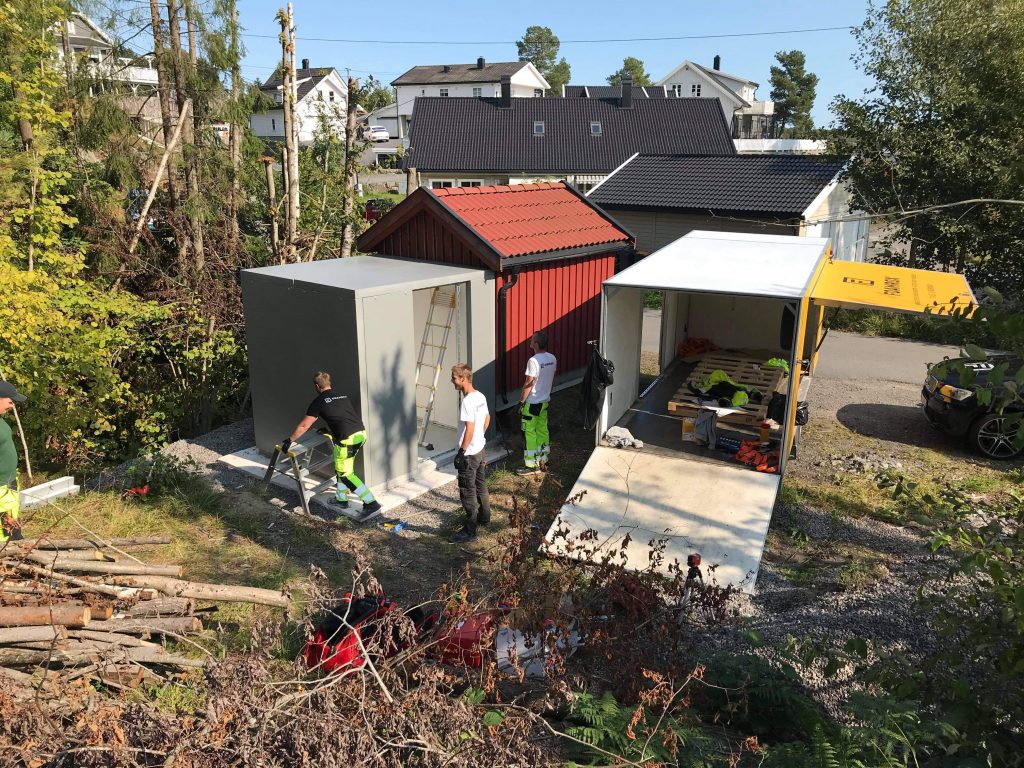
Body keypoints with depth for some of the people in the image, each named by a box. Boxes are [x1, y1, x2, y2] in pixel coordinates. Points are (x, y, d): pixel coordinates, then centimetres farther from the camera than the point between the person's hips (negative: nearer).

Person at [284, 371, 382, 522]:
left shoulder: (319, 402, 3)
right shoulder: (343, 396, 21)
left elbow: (303, 426, 7)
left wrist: (289, 440, 19)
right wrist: (328, 429, 49)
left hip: (347, 439, -7)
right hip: (361, 433, 7)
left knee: (346, 474, -1)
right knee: (342, 469, 23)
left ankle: (371, 504, -8)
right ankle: (341, 499, 34)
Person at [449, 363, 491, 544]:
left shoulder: (468, 401, -24)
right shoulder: (480, 396, 4)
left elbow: (469, 428, -26)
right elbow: (487, 419, 16)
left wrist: (461, 452, -21)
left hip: (469, 453, -9)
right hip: (480, 449, 9)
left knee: (467, 491, -1)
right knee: (480, 485, 24)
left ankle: (470, 531, 5)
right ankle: (484, 517, 40)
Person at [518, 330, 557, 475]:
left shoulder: (533, 361, -22)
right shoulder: (552, 358, 2)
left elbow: (528, 384, -20)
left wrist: (521, 401, -11)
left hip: (532, 403, -8)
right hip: (545, 401, 8)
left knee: (530, 433, 1)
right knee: (543, 431, 15)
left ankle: (531, 466, 5)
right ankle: (543, 463, 23)